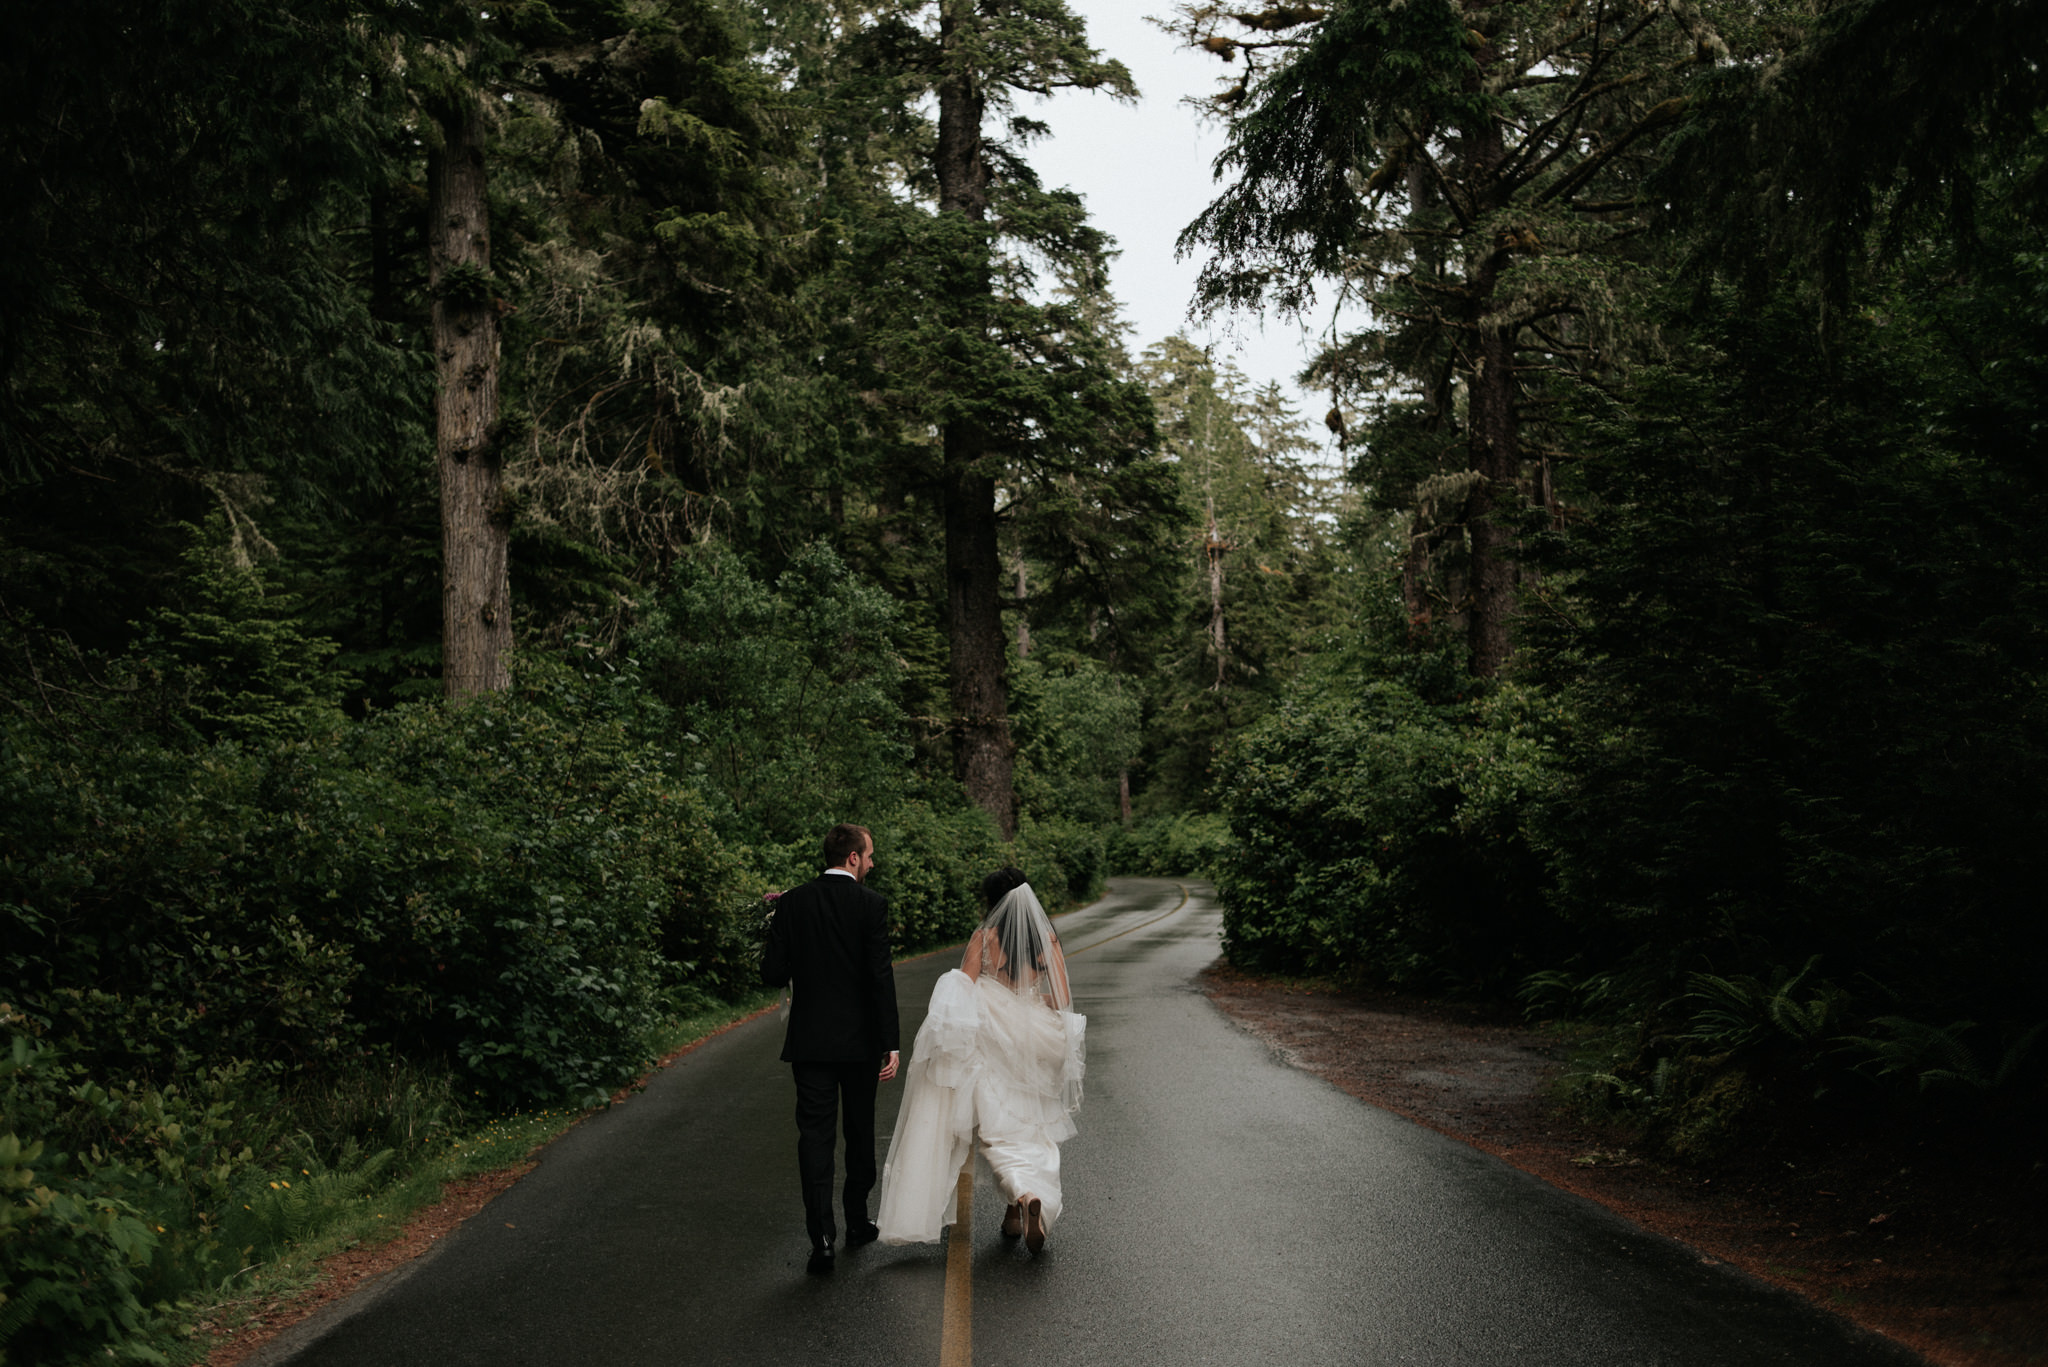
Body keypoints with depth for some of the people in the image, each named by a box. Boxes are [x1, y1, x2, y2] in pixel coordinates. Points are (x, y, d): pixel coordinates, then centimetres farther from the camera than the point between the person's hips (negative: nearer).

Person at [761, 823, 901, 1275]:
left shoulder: (792, 903, -2)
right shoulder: (871, 903, -9)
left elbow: (773, 973, -2)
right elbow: (880, 977, -13)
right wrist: (891, 1043, -10)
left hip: (809, 1038, 1)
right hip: (860, 1039, -1)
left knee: (814, 1136, 2)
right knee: (860, 1131, 16)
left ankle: (822, 1238, -5)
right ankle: (857, 1222, 28)